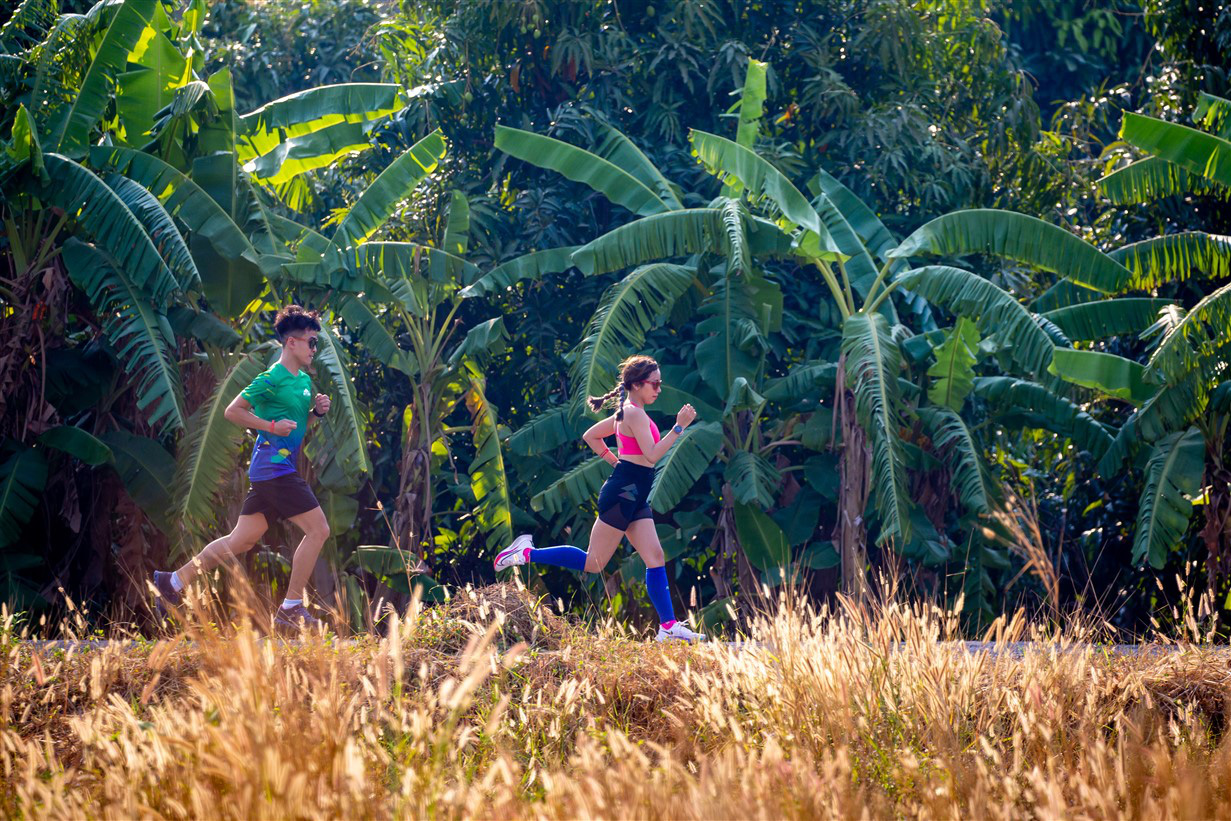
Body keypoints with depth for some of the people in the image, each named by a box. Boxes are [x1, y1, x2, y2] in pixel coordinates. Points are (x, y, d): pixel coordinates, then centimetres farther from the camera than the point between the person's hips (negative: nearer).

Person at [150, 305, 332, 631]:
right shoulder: (272, 379, -12)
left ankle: (174, 581, 19)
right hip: (275, 467, -10)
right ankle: (291, 608, -8)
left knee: (241, 540, 12)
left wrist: (316, 411, 8)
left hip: (270, 471, 10)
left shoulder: (304, 381, 16)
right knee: (318, 529, -11)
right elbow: (233, 411, -12)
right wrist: (272, 426, -18)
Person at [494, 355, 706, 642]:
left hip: (635, 498, 10)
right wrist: (679, 427, -22)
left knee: (655, 558, 2)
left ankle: (669, 627, -2)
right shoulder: (634, 414, -14)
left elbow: (590, 436, 25)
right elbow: (652, 455, -23)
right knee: (593, 563, -4)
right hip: (623, 494, -10)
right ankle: (528, 553, 4)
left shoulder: (626, 412, 16)